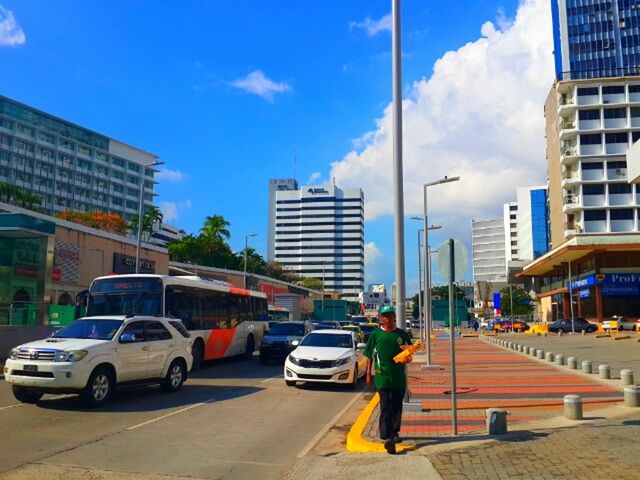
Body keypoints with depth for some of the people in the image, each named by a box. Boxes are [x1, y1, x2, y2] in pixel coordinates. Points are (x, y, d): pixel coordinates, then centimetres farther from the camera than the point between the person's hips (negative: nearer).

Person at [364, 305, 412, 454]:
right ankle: (387, 437, -12)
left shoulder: (402, 334, 7)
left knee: (397, 406, 12)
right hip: (382, 376, -3)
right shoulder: (376, 334, 2)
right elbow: (369, 356, 6)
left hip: (399, 376, 3)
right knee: (385, 407, -9)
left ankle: (395, 433, 29)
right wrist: (368, 374, 3)